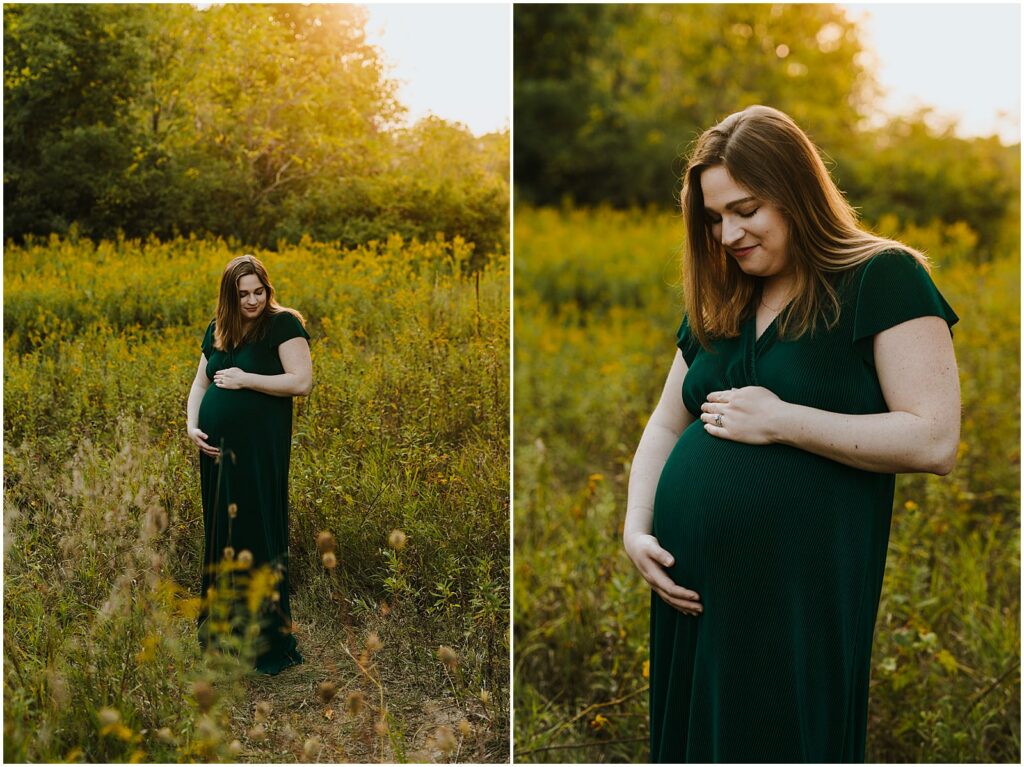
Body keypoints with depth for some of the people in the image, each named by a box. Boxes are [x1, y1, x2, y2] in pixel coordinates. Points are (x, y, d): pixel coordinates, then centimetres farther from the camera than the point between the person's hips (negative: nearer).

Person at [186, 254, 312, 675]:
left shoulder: (283, 324, -5)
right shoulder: (217, 329, 14)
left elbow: (302, 381, -14)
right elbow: (199, 384, 19)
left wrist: (245, 379, -14)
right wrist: (192, 425, 2)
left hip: (259, 450, -6)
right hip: (216, 449, 6)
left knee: (258, 533, -3)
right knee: (221, 532, 13)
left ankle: (271, 642, 9)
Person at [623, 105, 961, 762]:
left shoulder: (882, 278, -6)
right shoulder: (717, 304, 13)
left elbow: (936, 441, -14)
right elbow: (665, 426, 18)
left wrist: (781, 421, -16)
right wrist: (636, 529, 4)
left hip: (801, 597, -6)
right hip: (691, 590, 6)